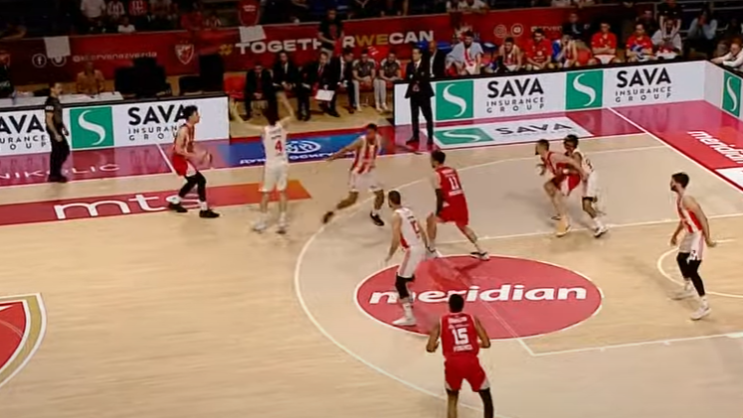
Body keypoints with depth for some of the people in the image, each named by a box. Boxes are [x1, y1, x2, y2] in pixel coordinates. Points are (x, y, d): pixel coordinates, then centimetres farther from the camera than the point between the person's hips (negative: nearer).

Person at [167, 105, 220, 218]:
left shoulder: (192, 128, 5)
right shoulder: (184, 130, -25)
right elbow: (178, 149, -27)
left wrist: (199, 153, 3)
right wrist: (195, 156, -28)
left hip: (184, 159, 10)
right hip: (179, 159, -10)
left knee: (193, 181, 23)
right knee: (201, 180, -11)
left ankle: (174, 202, 37)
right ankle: (204, 210, -6)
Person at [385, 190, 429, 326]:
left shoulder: (396, 215, -12)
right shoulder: (409, 212, 15)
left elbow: (396, 240, -20)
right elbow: (421, 232, 18)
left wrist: (389, 255, -8)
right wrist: (426, 249, 28)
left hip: (412, 250, -9)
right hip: (420, 248, 9)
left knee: (399, 282, -7)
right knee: (407, 274, 35)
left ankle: (409, 317, -16)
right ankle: (408, 298, 58)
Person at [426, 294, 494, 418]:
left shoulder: (441, 322, 8)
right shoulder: (472, 319, 9)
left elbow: (430, 348, 2)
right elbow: (486, 344, 3)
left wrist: (436, 346, 26)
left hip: (453, 364, 0)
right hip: (471, 362, 0)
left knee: (452, 399, 24)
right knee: (487, 397, 19)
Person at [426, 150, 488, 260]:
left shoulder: (436, 175, -5)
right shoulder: (452, 170, 18)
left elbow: (440, 195, -11)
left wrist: (438, 212, -5)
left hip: (450, 204, -7)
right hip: (461, 202, 7)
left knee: (431, 220, 13)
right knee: (463, 226, 28)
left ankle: (432, 250, 14)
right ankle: (481, 251, 26)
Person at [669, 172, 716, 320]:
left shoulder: (687, 199, -24)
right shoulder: (679, 198, 7)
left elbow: (703, 218, -27)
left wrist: (708, 239, -28)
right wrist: (675, 234, 32)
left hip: (697, 236, -11)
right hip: (689, 234, 11)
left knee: (692, 270, -14)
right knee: (681, 259, 30)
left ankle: (705, 306, -13)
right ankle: (688, 289, 51)